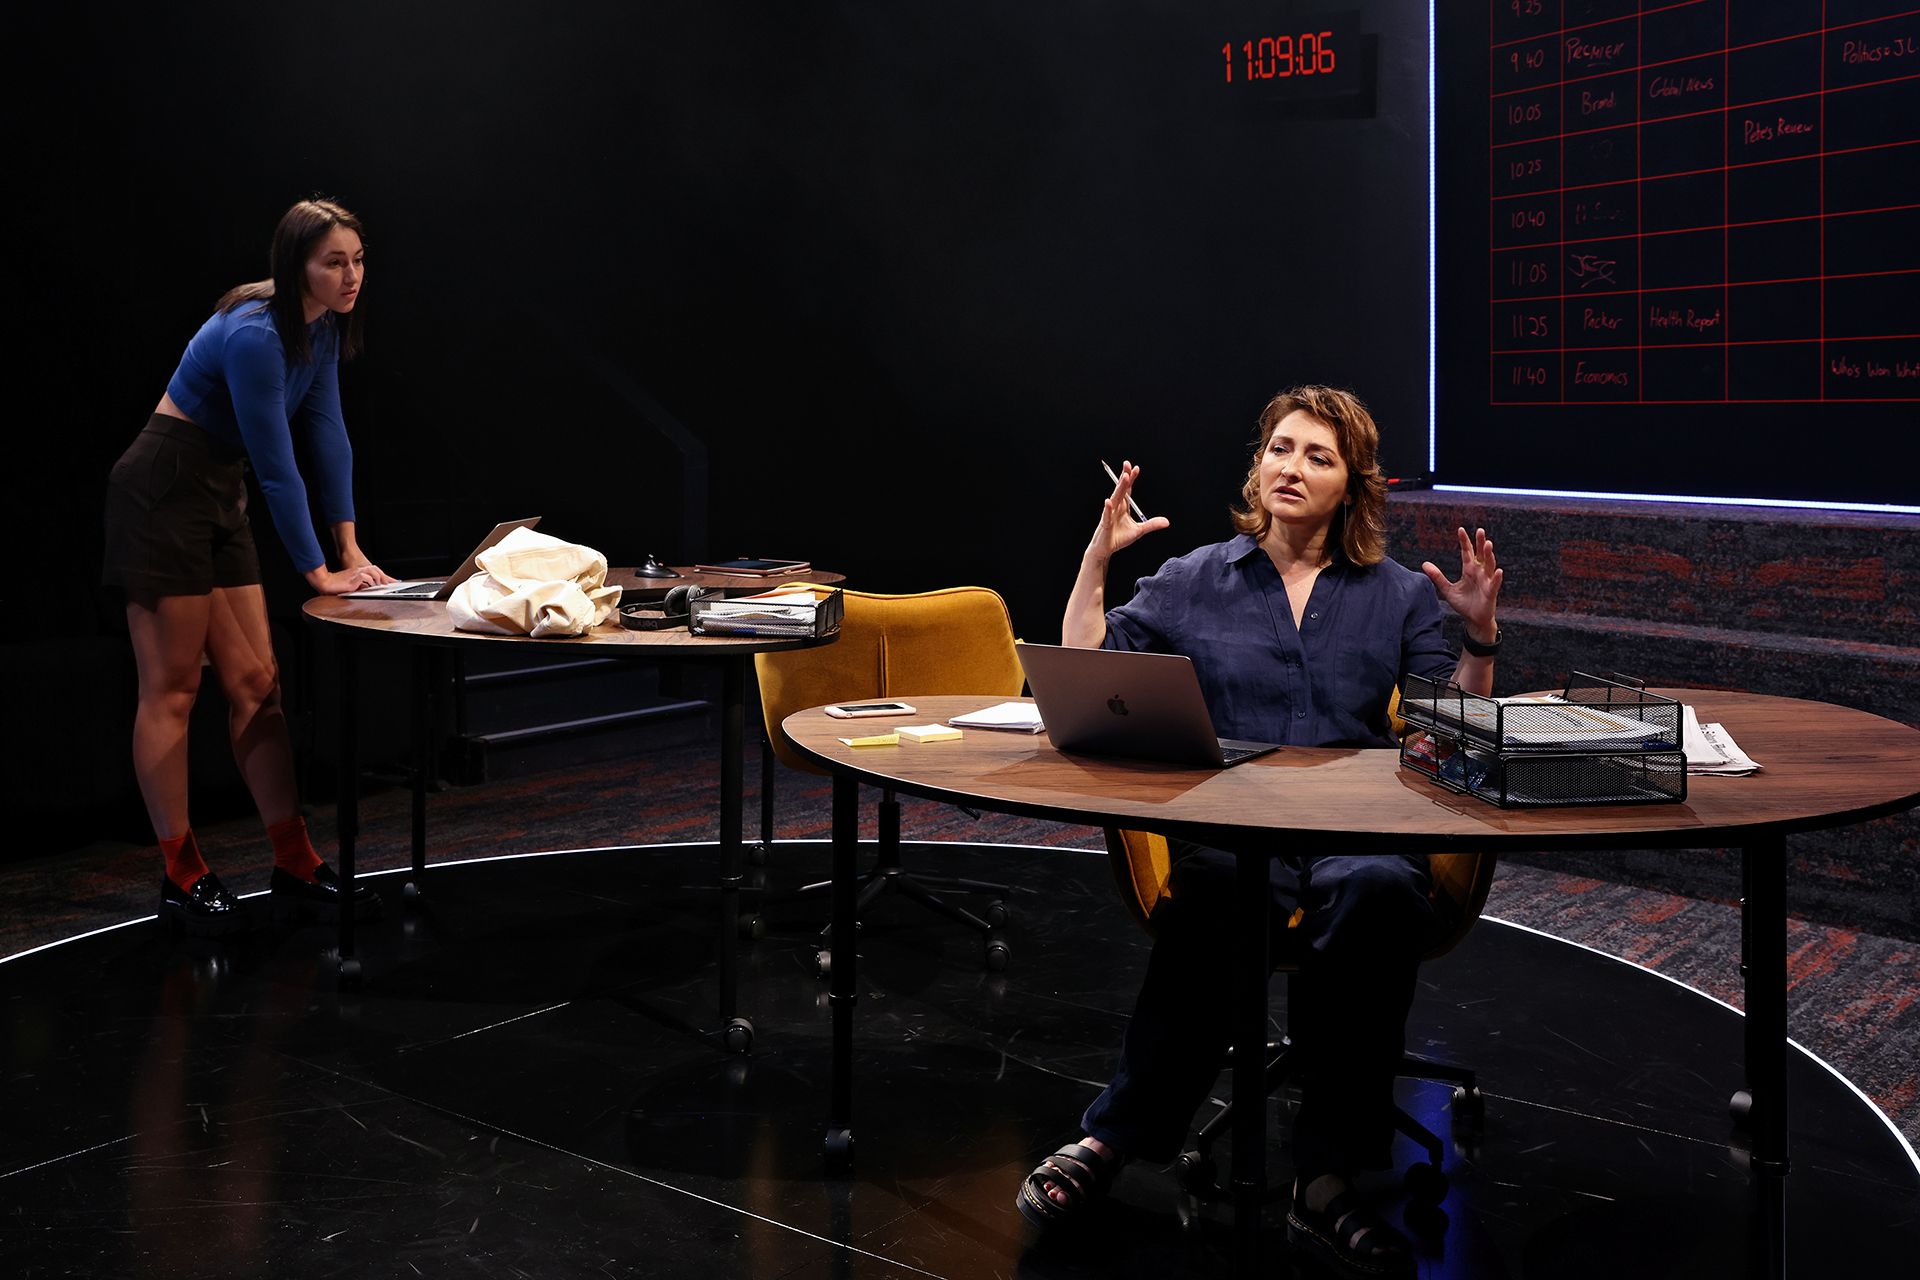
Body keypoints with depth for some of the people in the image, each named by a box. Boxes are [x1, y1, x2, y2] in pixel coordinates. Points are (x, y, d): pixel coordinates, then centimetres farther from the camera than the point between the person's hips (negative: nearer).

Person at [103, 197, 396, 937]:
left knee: (255, 682, 6)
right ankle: (182, 881, 8)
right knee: (171, 690, -2)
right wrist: (317, 570, -14)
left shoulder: (323, 328, 3)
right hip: (163, 494, -9)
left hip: (219, 497, 9)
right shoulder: (254, 336, -25)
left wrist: (352, 550, 3)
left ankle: (296, 873, 8)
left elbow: (328, 435, 5)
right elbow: (277, 465, -22)